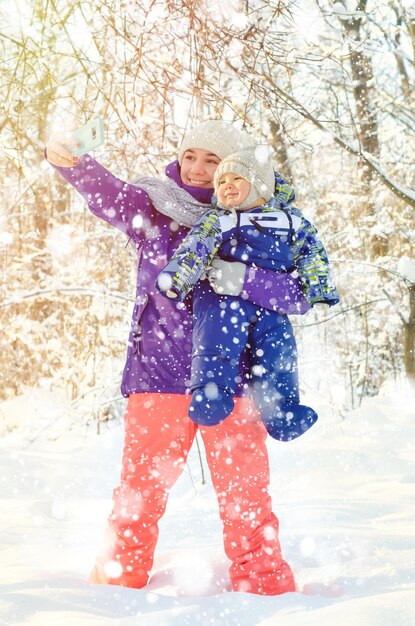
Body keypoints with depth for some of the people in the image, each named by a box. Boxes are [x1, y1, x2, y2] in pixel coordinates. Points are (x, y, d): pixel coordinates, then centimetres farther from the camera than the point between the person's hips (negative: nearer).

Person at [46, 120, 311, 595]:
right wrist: (68, 159, -36)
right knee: (140, 489, 4)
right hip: (159, 376, 0)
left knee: (246, 495, 4)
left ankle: (265, 587, 19)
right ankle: (117, 583, 19)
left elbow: (298, 296, -8)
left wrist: (236, 276, -24)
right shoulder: (154, 210, 5)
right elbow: (104, 190, -14)